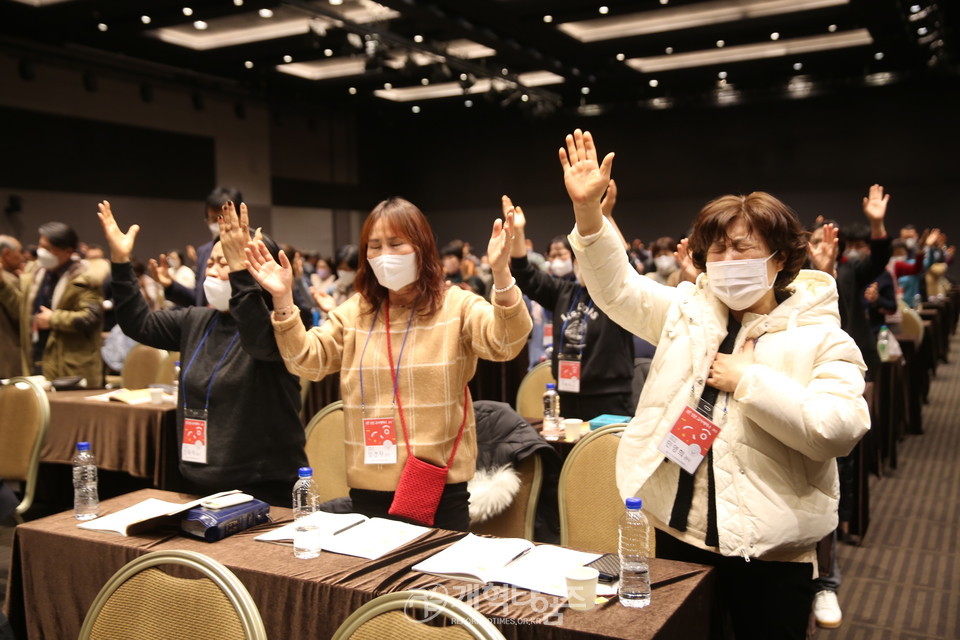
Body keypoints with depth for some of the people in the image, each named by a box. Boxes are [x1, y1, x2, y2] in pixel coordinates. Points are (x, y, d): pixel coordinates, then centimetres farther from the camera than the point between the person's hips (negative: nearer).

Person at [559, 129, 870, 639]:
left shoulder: (821, 338, -7)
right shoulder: (687, 310, 7)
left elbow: (837, 429, -20)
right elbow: (616, 288, -1)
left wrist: (747, 380, -16)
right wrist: (587, 209, -14)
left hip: (767, 549, -4)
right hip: (676, 530, 4)